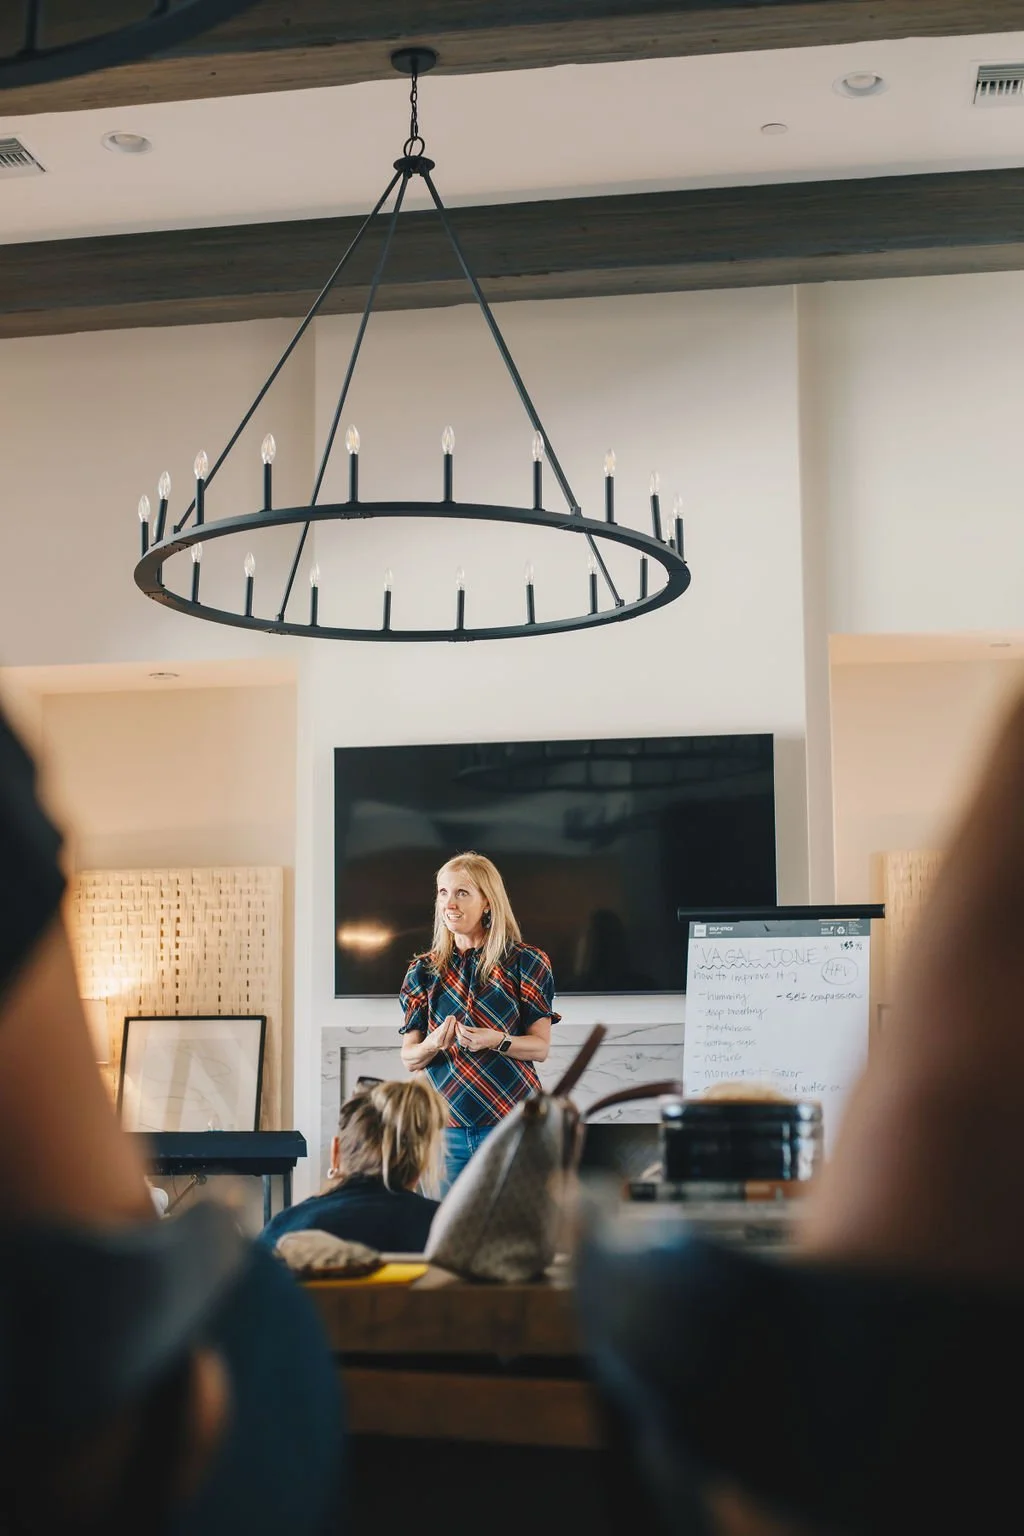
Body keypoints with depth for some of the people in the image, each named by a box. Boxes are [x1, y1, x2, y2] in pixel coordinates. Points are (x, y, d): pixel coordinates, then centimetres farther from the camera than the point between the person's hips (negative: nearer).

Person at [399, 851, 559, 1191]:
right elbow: (409, 1058, 5)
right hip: (447, 1128, 3)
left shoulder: (524, 962, -1)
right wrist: (433, 1045, -17)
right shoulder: (424, 971, 7)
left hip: (513, 1123, -2)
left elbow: (541, 1047, -3)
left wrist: (495, 1040, -21)